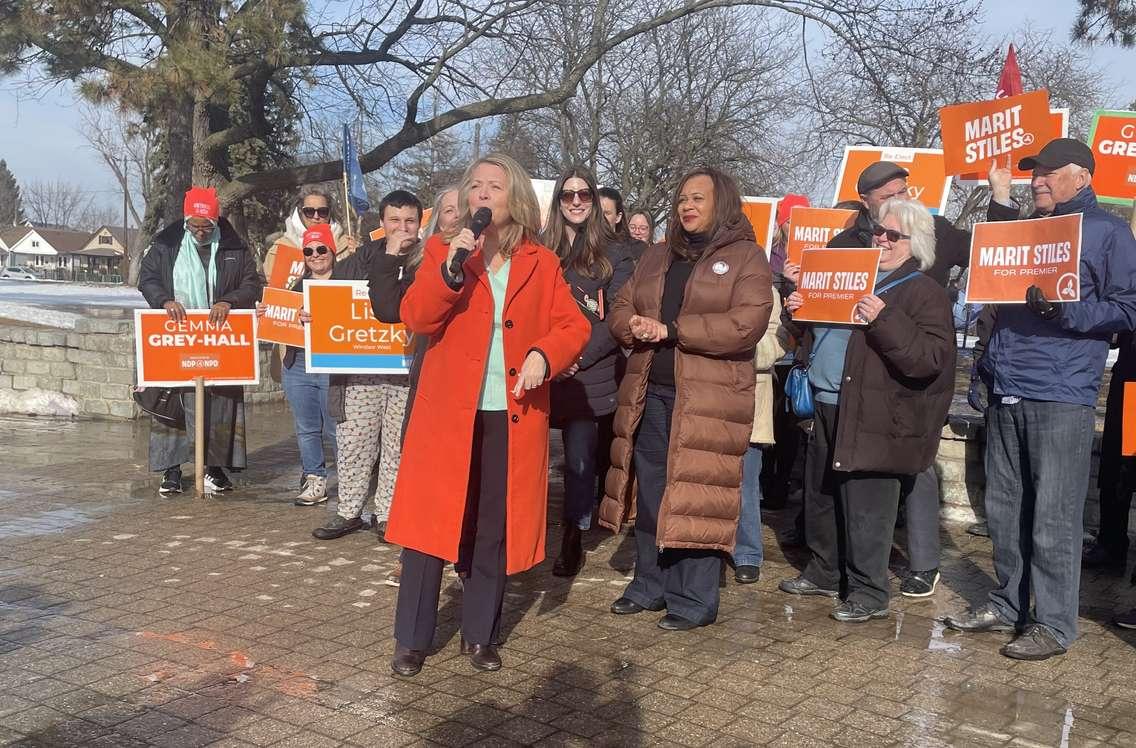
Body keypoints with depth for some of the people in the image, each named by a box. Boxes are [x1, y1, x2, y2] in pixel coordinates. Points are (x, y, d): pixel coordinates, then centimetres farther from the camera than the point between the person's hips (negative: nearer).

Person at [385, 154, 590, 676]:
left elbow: (573, 326, 4)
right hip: (448, 414, -1)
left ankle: (480, 636, 24)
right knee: (430, 525, 2)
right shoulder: (443, 251, 5)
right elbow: (416, 319, -7)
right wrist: (451, 269, -21)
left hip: (512, 416, 1)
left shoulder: (542, 264, 8)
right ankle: (412, 640, 15)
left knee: (495, 531, 9)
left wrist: (544, 354, -15)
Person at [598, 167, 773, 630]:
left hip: (708, 400, -6)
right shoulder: (657, 257, 18)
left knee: (697, 500, -3)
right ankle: (650, 585, 26)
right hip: (650, 395, 6)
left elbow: (746, 324, -15)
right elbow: (620, 309, 16)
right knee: (650, 497, 13)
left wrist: (671, 329, -16)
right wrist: (635, 326, -10)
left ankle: (694, 600, 9)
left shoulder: (746, 257, -2)